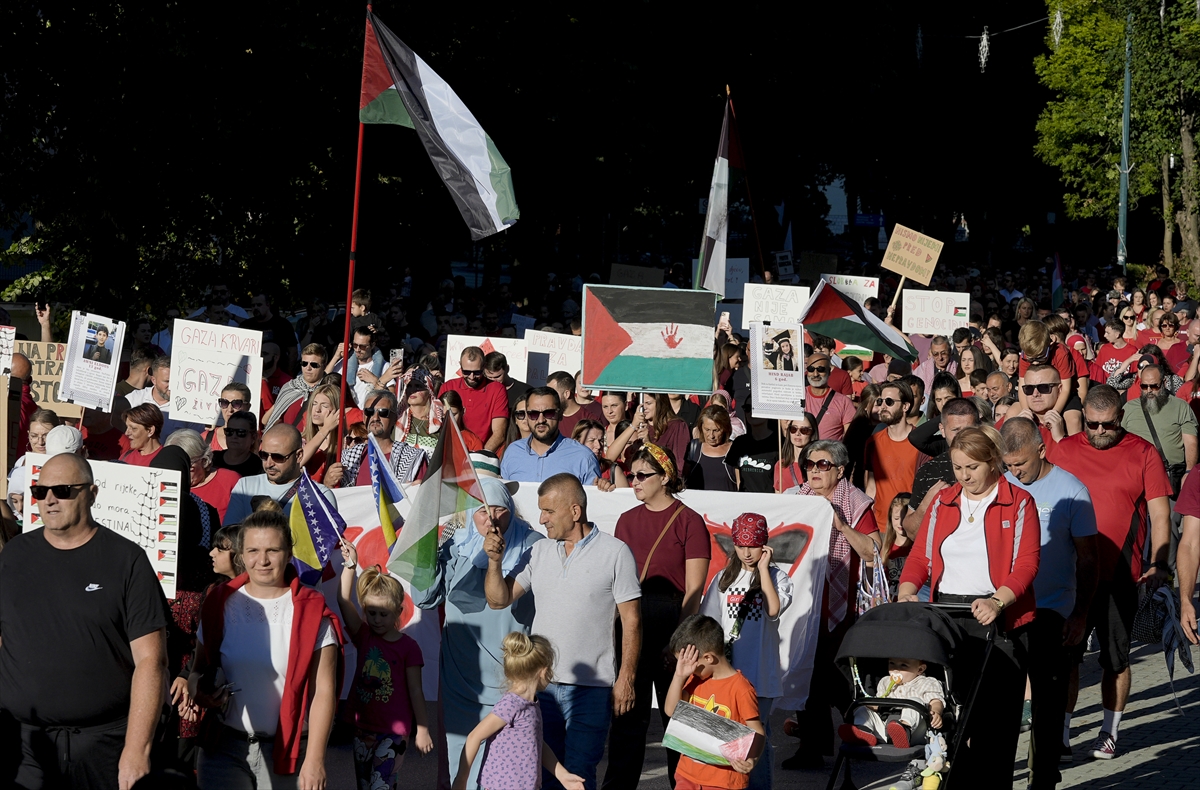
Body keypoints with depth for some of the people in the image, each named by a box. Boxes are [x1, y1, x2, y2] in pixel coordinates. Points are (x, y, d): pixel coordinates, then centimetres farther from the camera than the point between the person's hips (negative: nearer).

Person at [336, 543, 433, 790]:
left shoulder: (408, 647, -7)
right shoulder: (363, 636, 2)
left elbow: (415, 691, -4)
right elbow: (344, 601, -9)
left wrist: (422, 730, -4)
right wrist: (350, 565, -15)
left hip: (394, 731, -5)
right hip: (363, 727, 5)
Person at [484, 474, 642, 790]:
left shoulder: (615, 553, -5)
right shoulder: (539, 552, 10)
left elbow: (631, 620, -5)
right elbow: (498, 599, 11)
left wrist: (625, 679, -9)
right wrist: (495, 561, -6)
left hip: (590, 688, -5)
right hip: (541, 683, 5)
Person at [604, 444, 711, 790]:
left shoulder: (688, 521, -4)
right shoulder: (627, 520, 12)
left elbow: (694, 589, -7)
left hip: (672, 622, -4)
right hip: (630, 622, 5)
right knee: (628, 711, 7)